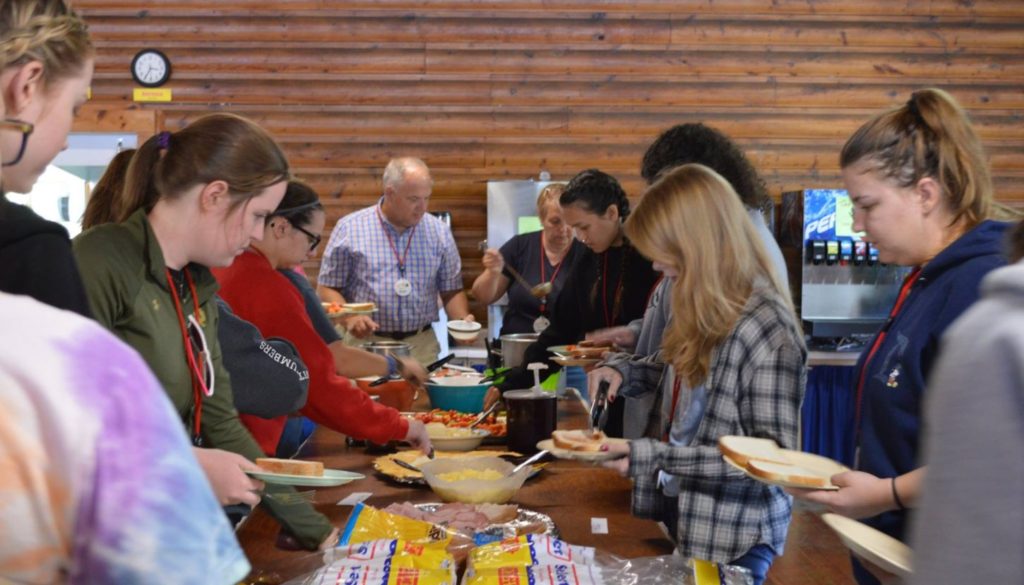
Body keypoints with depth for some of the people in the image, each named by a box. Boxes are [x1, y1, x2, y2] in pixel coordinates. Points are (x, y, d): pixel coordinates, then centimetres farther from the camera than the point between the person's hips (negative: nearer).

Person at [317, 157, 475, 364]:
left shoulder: (439, 231, 9)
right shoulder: (349, 228, 1)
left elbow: (452, 290, 13)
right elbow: (327, 288, 3)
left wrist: (463, 322, -5)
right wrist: (348, 318, -14)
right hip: (365, 343, -2)